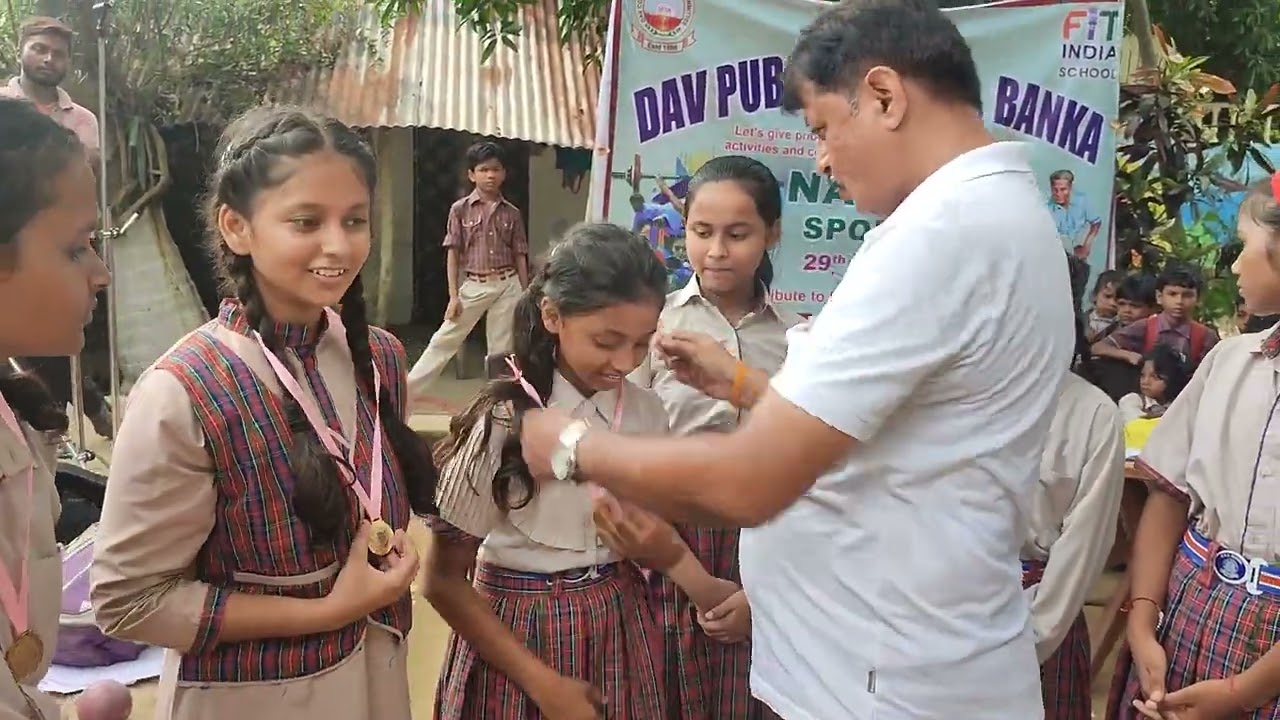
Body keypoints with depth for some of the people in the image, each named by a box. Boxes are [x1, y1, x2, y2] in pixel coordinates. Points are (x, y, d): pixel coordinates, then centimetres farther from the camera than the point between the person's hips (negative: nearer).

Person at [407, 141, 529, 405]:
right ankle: (409, 389, 6)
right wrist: (453, 296, -6)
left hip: (507, 286, 2)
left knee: (502, 349, 7)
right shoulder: (460, 210, -1)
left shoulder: (512, 213, 4)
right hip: (473, 286, -1)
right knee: (444, 340, 0)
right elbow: (453, 254, -1)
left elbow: (520, 256, 7)